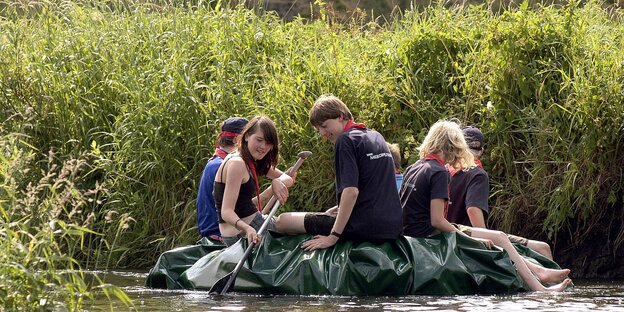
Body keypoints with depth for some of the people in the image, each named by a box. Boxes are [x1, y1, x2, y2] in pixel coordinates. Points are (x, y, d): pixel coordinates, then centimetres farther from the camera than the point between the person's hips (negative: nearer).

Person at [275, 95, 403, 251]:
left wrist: (332, 237, -21)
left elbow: (351, 191, -21)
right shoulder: (376, 137, 16)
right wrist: (341, 208, 23)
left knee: (283, 221, -3)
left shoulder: (346, 140, -10)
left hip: (363, 227, -9)